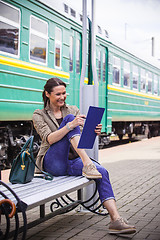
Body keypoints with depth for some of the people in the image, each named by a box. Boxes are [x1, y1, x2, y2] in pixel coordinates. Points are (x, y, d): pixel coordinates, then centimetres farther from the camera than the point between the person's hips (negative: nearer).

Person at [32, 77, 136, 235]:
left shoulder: (73, 110, 16)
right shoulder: (39, 115, 3)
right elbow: (49, 139, -15)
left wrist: (94, 133, -15)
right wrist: (70, 125, -31)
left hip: (72, 161, 4)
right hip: (53, 162, -4)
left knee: (102, 172, -26)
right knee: (69, 118, -21)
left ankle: (116, 220, -32)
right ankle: (87, 164, -35)